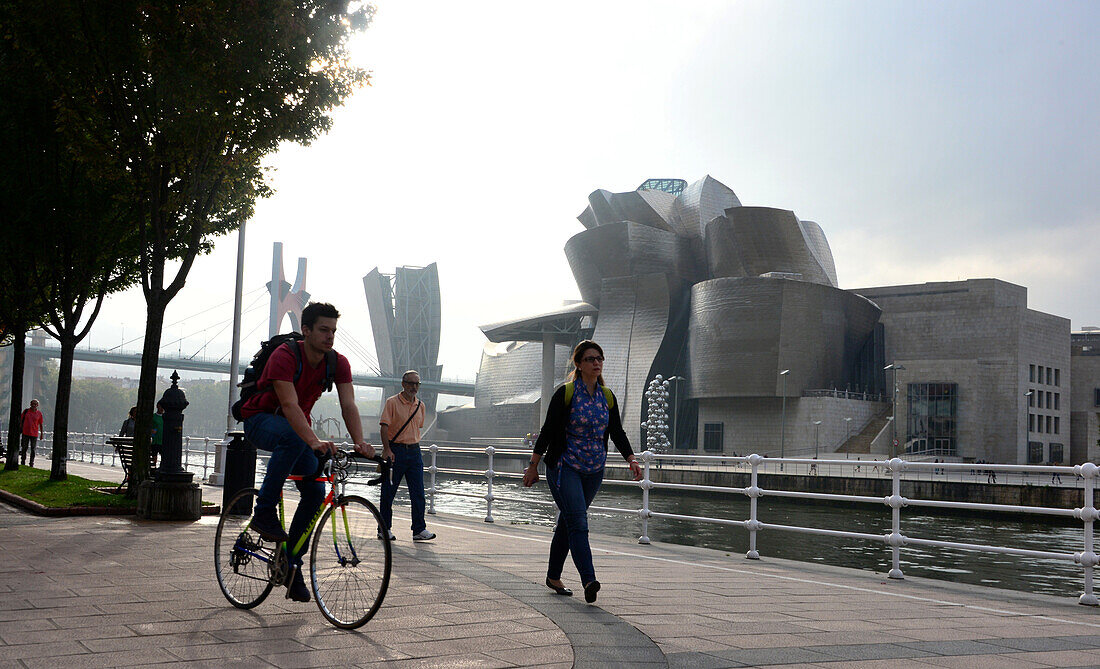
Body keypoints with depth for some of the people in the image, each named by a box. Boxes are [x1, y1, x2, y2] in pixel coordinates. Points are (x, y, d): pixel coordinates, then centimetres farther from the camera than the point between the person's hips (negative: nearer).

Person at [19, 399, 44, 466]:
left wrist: (41, 434, 9)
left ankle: (31, 464, 7)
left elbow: (40, 424, 8)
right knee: (24, 448, 7)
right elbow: (21, 420, 9)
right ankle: (23, 463, 18)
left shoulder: (39, 413, 2)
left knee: (33, 450, 2)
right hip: (25, 433, 1)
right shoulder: (26, 411, 2)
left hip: (34, 434, -1)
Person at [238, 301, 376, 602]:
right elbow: (290, 405, -39)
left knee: (315, 491, -10)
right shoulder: (284, 356, -27)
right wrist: (314, 442, -53)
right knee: (293, 437, -40)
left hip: (298, 426, 5)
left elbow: (348, 406, -20)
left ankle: (292, 566, 4)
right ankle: (264, 513, -25)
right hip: (260, 421, -5)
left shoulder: (338, 363, -11)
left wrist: (360, 443, -37)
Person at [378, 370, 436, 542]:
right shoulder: (392, 402, -5)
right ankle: (385, 528, 13)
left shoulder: (420, 406, 12)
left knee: (418, 493, 0)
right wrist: (387, 450, -19)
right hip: (395, 451, -5)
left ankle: (419, 529, 2)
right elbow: (384, 427, -11)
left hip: (414, 452, 5)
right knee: (388, 492, 2)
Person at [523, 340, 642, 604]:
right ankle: (589, 581, -26)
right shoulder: (565, 393, -7)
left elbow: (617, 432, 10)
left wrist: (631, 459, -5)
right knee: (577, 522, -17)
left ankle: (553, 577, 24)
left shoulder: (607, 396, 8)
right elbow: (547, 431, -6)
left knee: (568, 521, 12)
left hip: (594, 470, 5)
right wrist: (533, 466, -5)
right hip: (564, 466, -5)